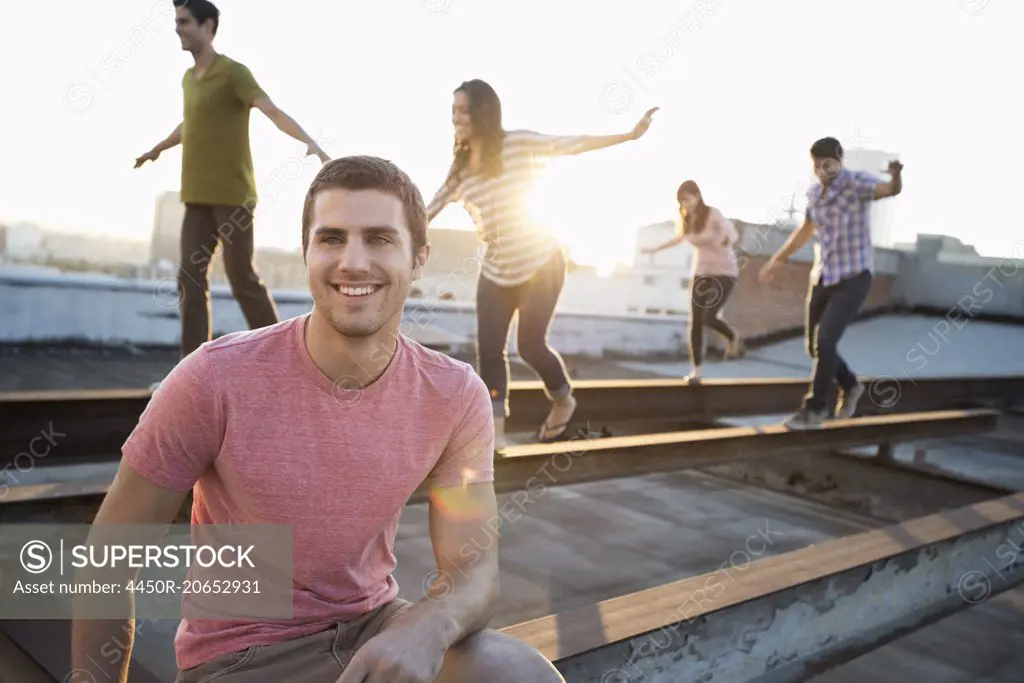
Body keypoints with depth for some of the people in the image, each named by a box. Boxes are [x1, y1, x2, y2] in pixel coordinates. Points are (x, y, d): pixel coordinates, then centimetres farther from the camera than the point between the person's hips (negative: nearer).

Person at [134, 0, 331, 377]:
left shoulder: (235, 73, -9)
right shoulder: (189, 78, 16)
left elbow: (274, 111, -24)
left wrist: (310, 142, -43)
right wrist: (158, 148, 53)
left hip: (233, 195, -7)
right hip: (198, 196, 7)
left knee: (242, 278, -5)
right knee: (190, 278, 0)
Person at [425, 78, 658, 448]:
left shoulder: (518, 144, -10)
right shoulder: (460, 168, 4)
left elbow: (576, 144, -10)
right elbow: (428, 210, 9)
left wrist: (630, 135, -14)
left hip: (540, 263, -5)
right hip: (496, 270, 5)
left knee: (530, 344, -3)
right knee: (488, 349, -2)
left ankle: (563, 401, 26)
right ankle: (496, 428, 8)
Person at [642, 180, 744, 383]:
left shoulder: (713, 214, -17)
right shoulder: (686, 220, 2)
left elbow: (733, 234, -31)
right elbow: (679, 238, 24)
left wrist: (729, 240, -55)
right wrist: (656, 248, 29)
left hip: (724, 271, -6)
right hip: (699, 272, 6)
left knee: (709, 317, -20)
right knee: (695, 322, -2)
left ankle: (734, 338, 12)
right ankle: (695, 370, 7)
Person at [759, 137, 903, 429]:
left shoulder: (857, 182, -13)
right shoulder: (815, 192, 6)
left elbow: (893, 189, -33)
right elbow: (805, 230, 22)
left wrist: (896, 174, -57)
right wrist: (776, 260, 26)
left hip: (854, 278, -7)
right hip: (823, 278, 7)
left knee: (825, 341, -17)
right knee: (815, 347, 10)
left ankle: (815, 408, -2)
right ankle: (850, 385, 37)